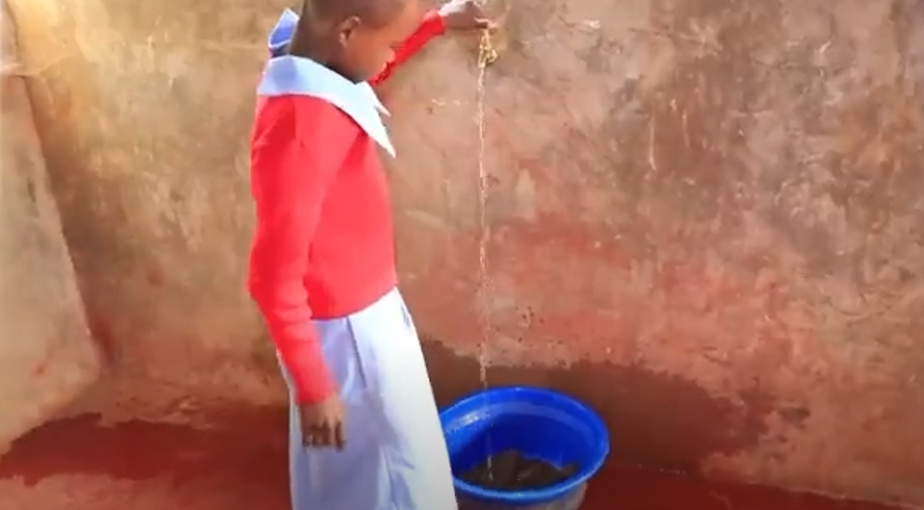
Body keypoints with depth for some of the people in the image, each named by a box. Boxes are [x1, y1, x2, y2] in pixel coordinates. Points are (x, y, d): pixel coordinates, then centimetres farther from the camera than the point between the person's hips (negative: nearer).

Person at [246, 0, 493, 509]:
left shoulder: (314, 75, -2)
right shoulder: (300, 123, -31)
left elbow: (368, 69, 25)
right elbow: (275, 276, -27)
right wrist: (314, 387, -21)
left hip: (364, 312, 9)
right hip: (348, 331, -9)